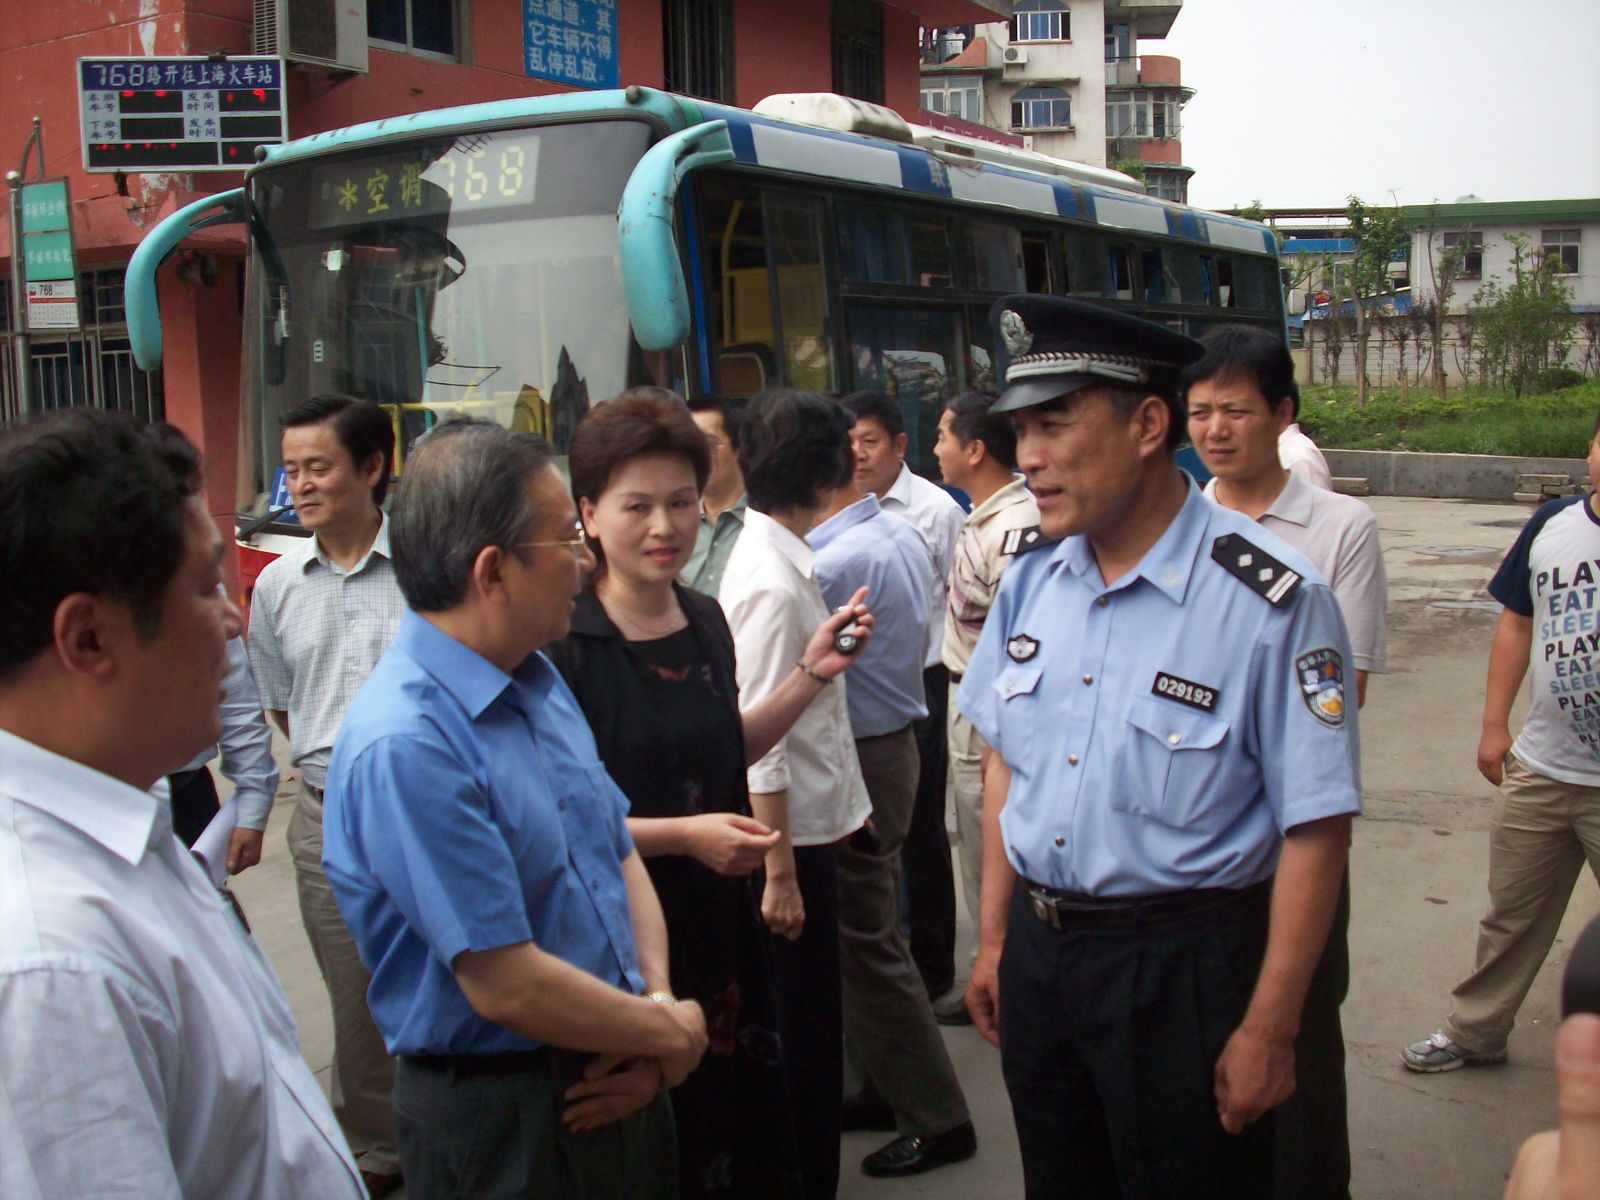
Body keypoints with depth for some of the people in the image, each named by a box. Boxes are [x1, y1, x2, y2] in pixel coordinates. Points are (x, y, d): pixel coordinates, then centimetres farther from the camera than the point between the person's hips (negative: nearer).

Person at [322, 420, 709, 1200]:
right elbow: (507, 985, -24)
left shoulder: (536, 680, 4)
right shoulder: (404, 746, -25)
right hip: (502, 1125, -8)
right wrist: (671, 1033, -9)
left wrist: (656, 1001, -6)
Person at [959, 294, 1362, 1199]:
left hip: (1185, 965, -5)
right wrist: (995, 939, 11)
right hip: (1038, 951, 6)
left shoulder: (1273, 600, -19)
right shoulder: (1031, 581, 0)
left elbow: (1316, 830, -16)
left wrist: (1268, 1032, -13)